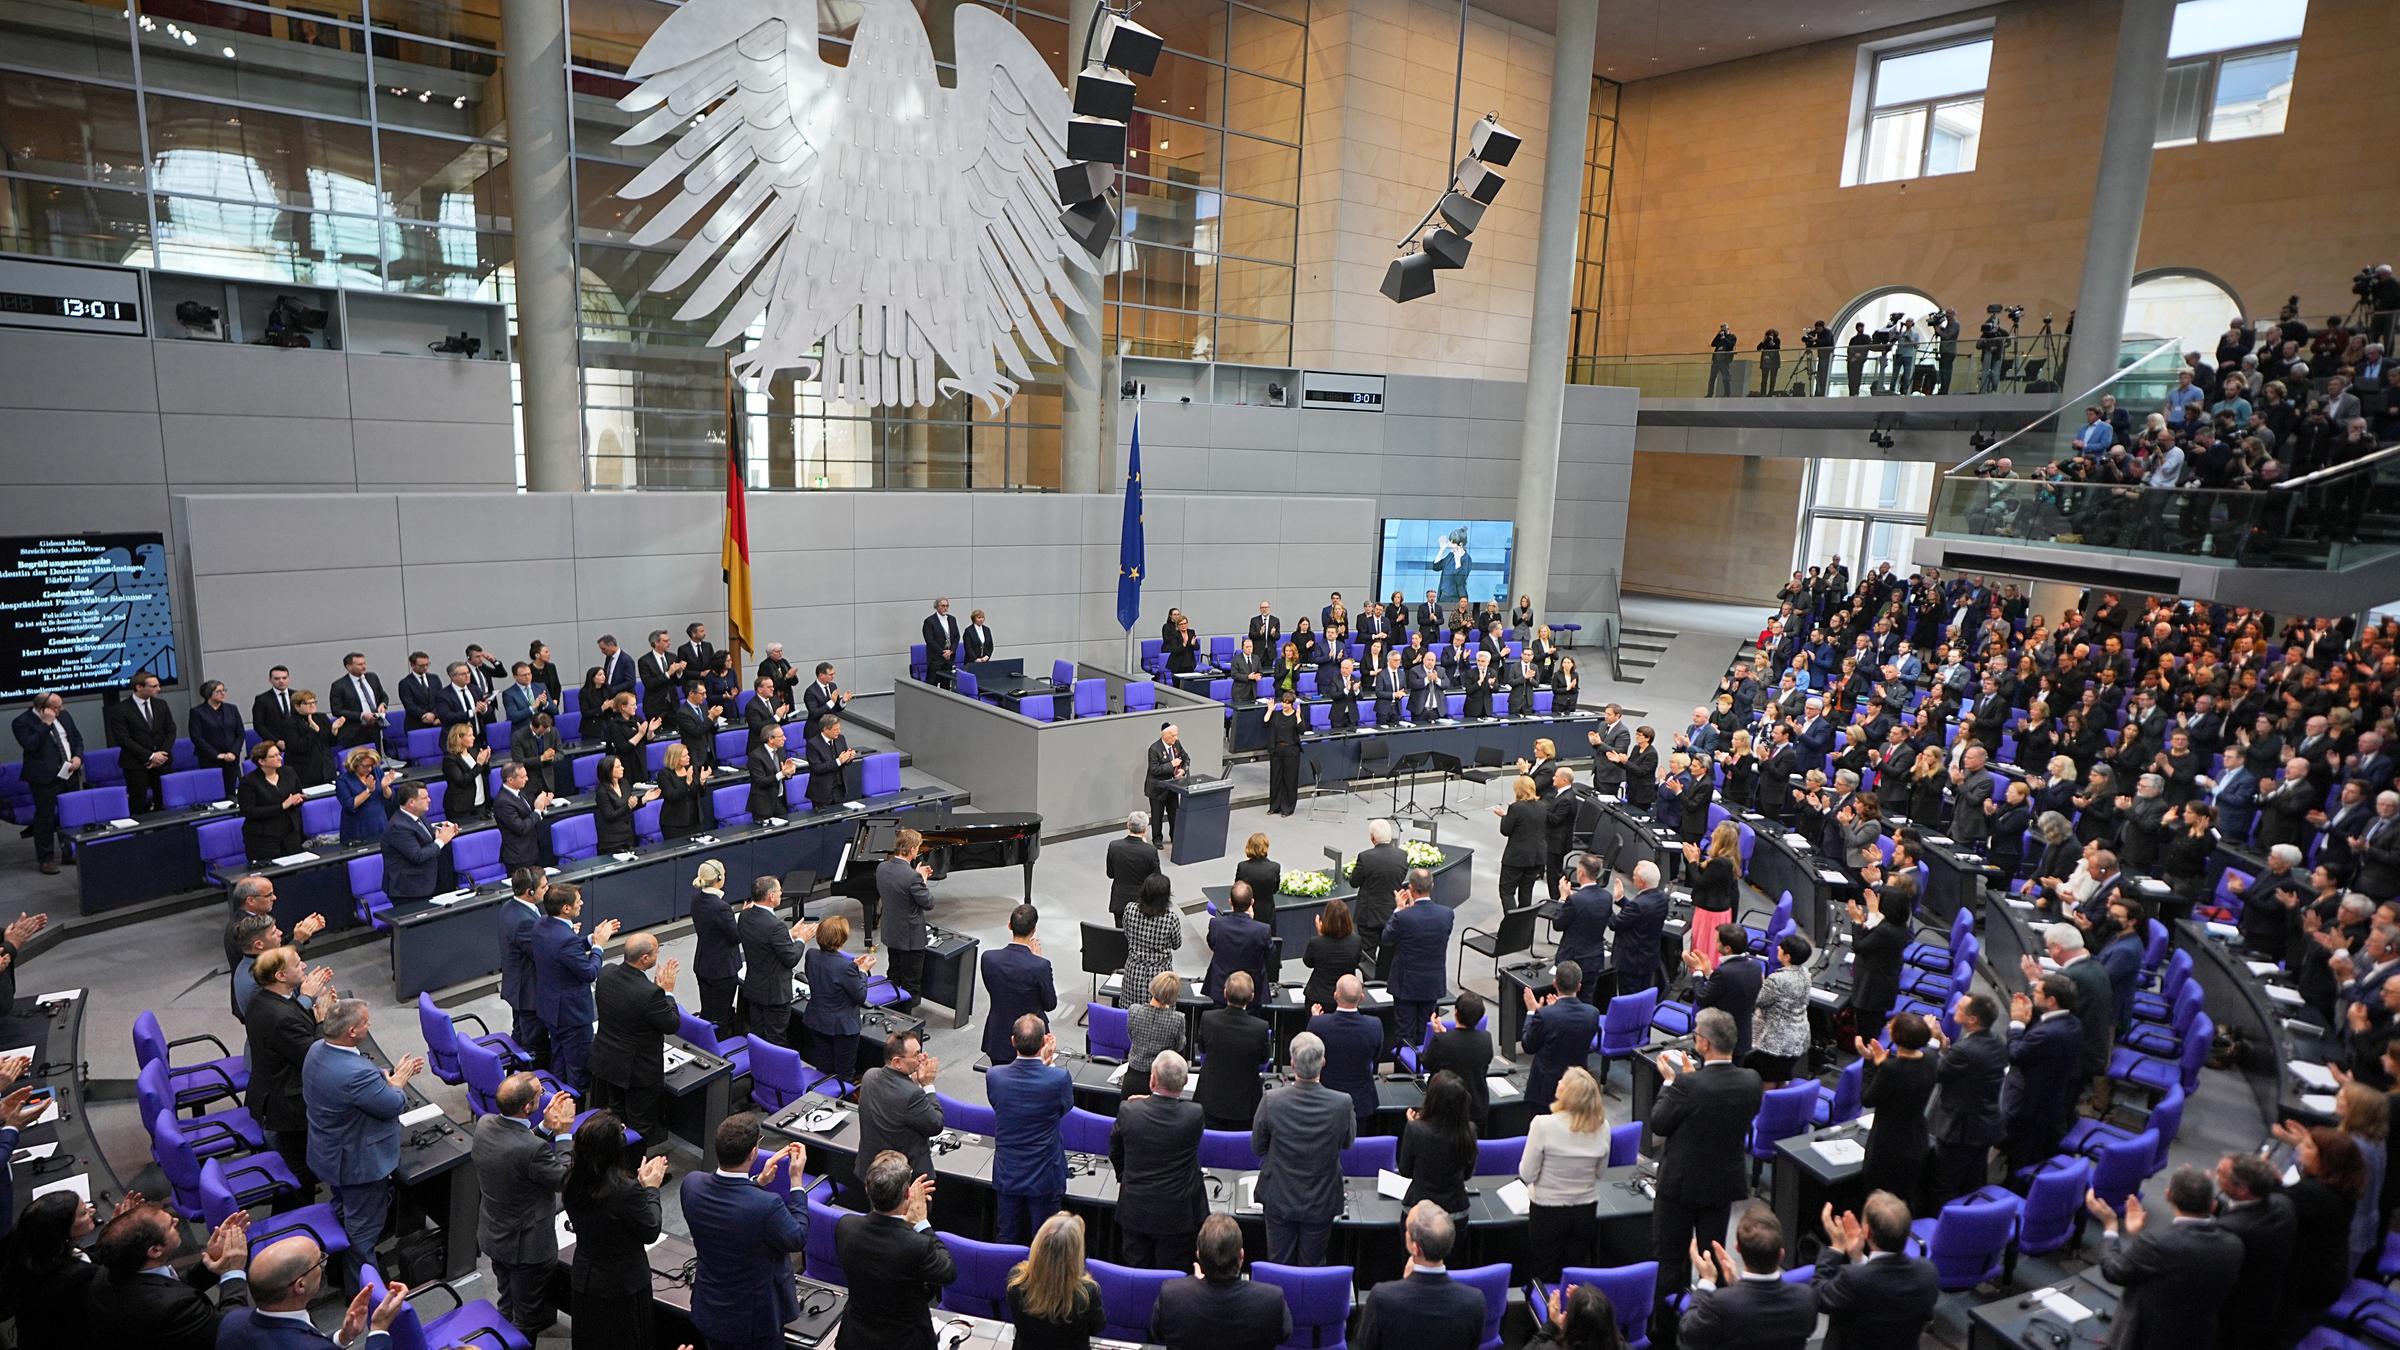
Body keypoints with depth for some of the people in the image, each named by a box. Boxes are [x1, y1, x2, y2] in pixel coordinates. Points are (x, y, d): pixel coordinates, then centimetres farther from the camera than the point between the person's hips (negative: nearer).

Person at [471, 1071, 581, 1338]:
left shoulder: (484, 1124, -15)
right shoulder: (533, 1149, -37)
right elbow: (565, 1179, -21)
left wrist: (546, 1126, -7)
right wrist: (563, 1133, -17)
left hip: (493, 1235, 8)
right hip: (526, 1244, -8)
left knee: (508, 1306, 30)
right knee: (526, 1317, 16)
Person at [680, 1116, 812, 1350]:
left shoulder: (692, 1183, -20)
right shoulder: (766, 1205, -36)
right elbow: (798, 1240, -16)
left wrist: (759, 1182, -2)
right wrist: (796, 1179, -13)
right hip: (754, 1318, -5)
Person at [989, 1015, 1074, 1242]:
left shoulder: (994, 1076, -17)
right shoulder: (1059, 1078, -25)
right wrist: (1049, 1064, 1)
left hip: (1007, 1175, 3)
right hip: (1045, 1177, -2)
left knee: (1007, 1240, 20)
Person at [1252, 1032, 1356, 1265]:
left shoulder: (1271, 1101, -24)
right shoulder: (1342, 1104, -24)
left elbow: (1257, 1147, -7)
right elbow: (1348, 1141, -2)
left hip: (1279, 1199, 0)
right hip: (1321, 1202, 0)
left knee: (1279, 1266, 19)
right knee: (1312, 1266, 19)